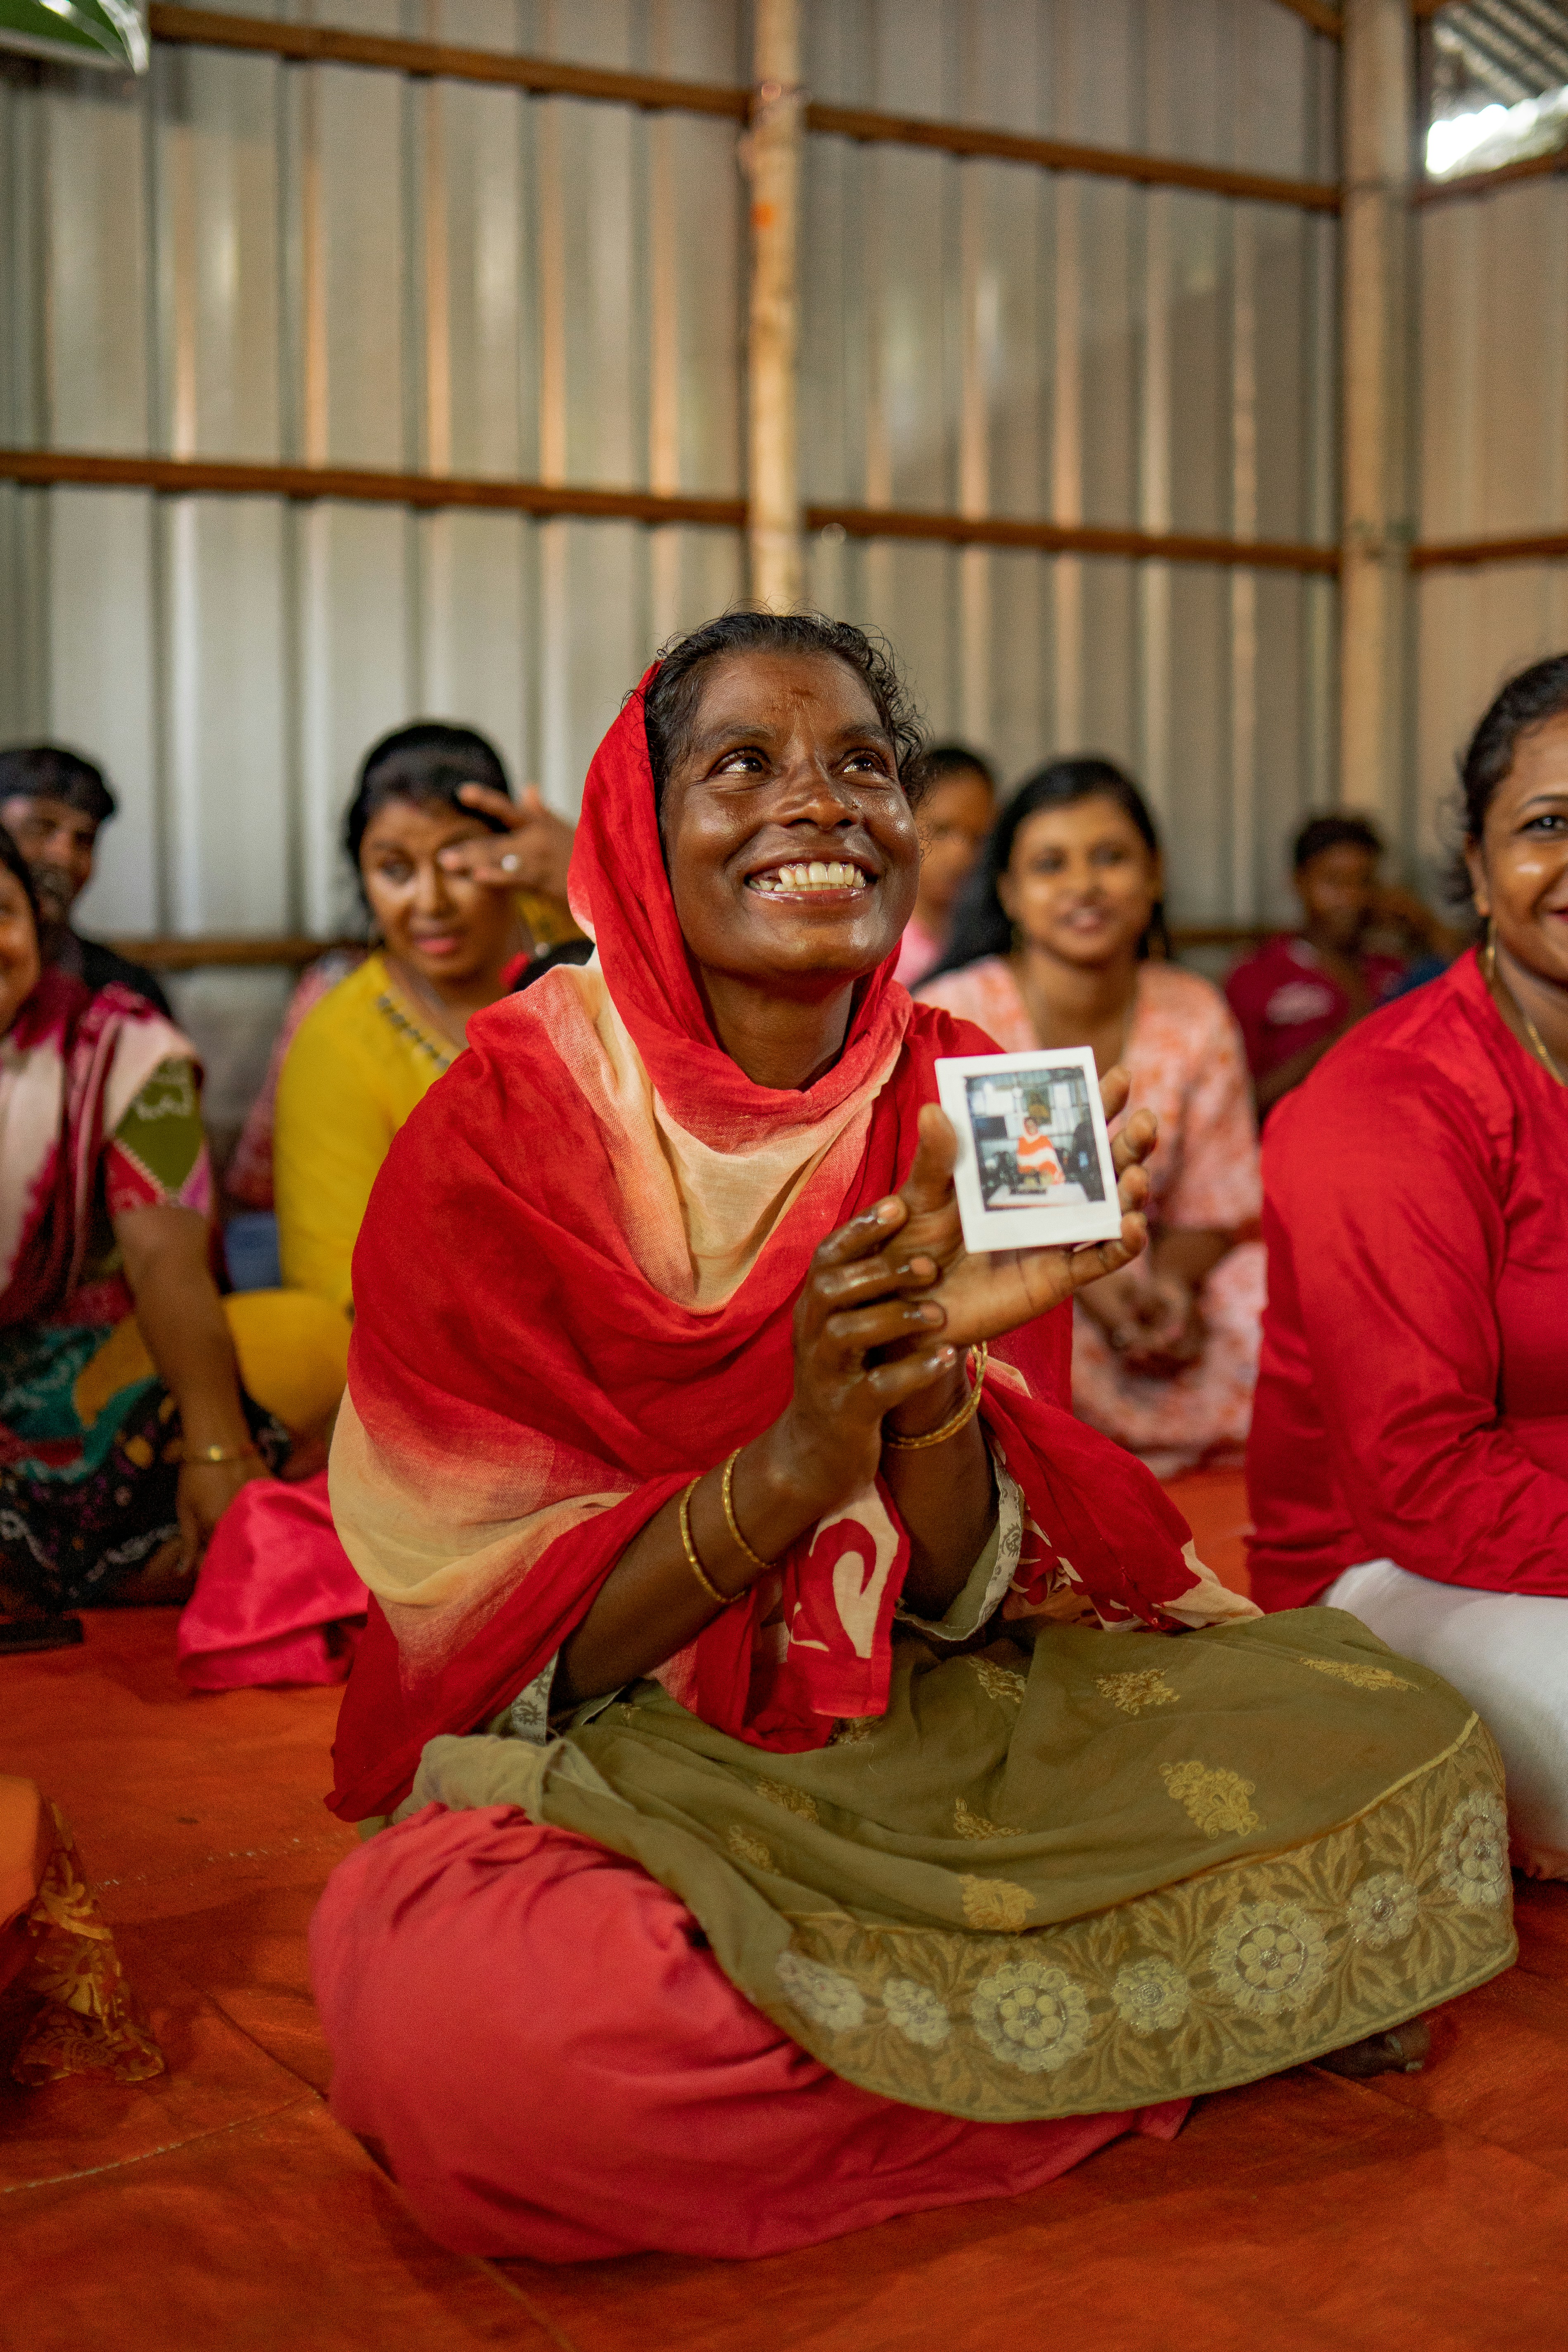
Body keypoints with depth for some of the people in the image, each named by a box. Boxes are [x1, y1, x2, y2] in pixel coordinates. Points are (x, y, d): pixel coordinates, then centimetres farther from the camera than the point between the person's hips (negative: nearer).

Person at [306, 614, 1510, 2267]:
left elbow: (954, 1601, -4)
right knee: (466, 2036, -37)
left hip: (917, 1727, 3)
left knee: (1392, 1751, -16)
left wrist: (933, 1367, -25)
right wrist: (795, 1462, -30)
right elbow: (501, 1648, -14)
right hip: (594, 1759, -2)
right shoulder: (501, 1128, -12)